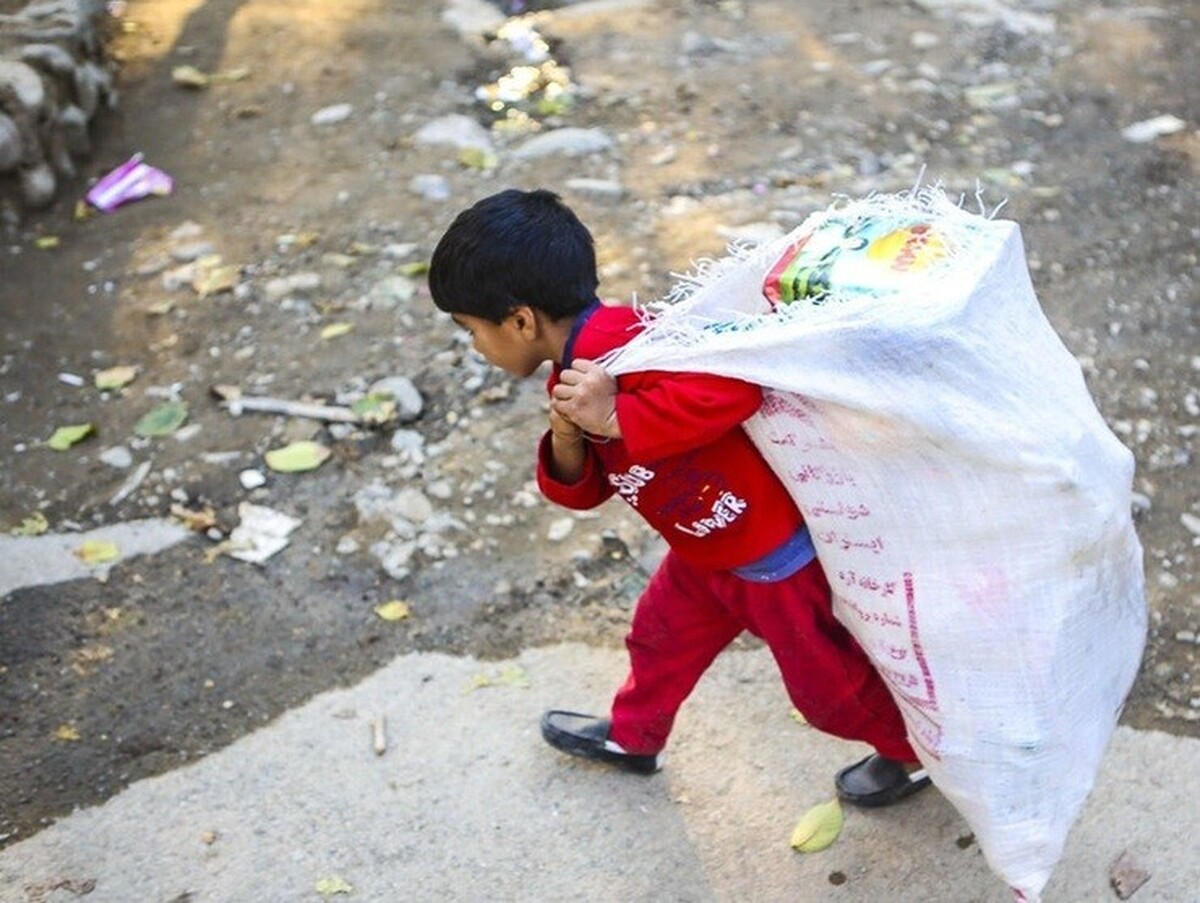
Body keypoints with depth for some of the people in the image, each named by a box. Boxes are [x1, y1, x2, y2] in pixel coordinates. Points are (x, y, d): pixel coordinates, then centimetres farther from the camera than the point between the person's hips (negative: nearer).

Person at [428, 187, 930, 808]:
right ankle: (633, 736, 55)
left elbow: (730, 389, -41)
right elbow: (583, 492, 3)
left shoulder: (615, 344, -31)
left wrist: (616, 418, -37)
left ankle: (915, 749, 41)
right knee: (661, 634, 28)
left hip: (779, 551, -9)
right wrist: (567, 438, -18)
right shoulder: (574, 372, 1)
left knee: (828, 684, 13)